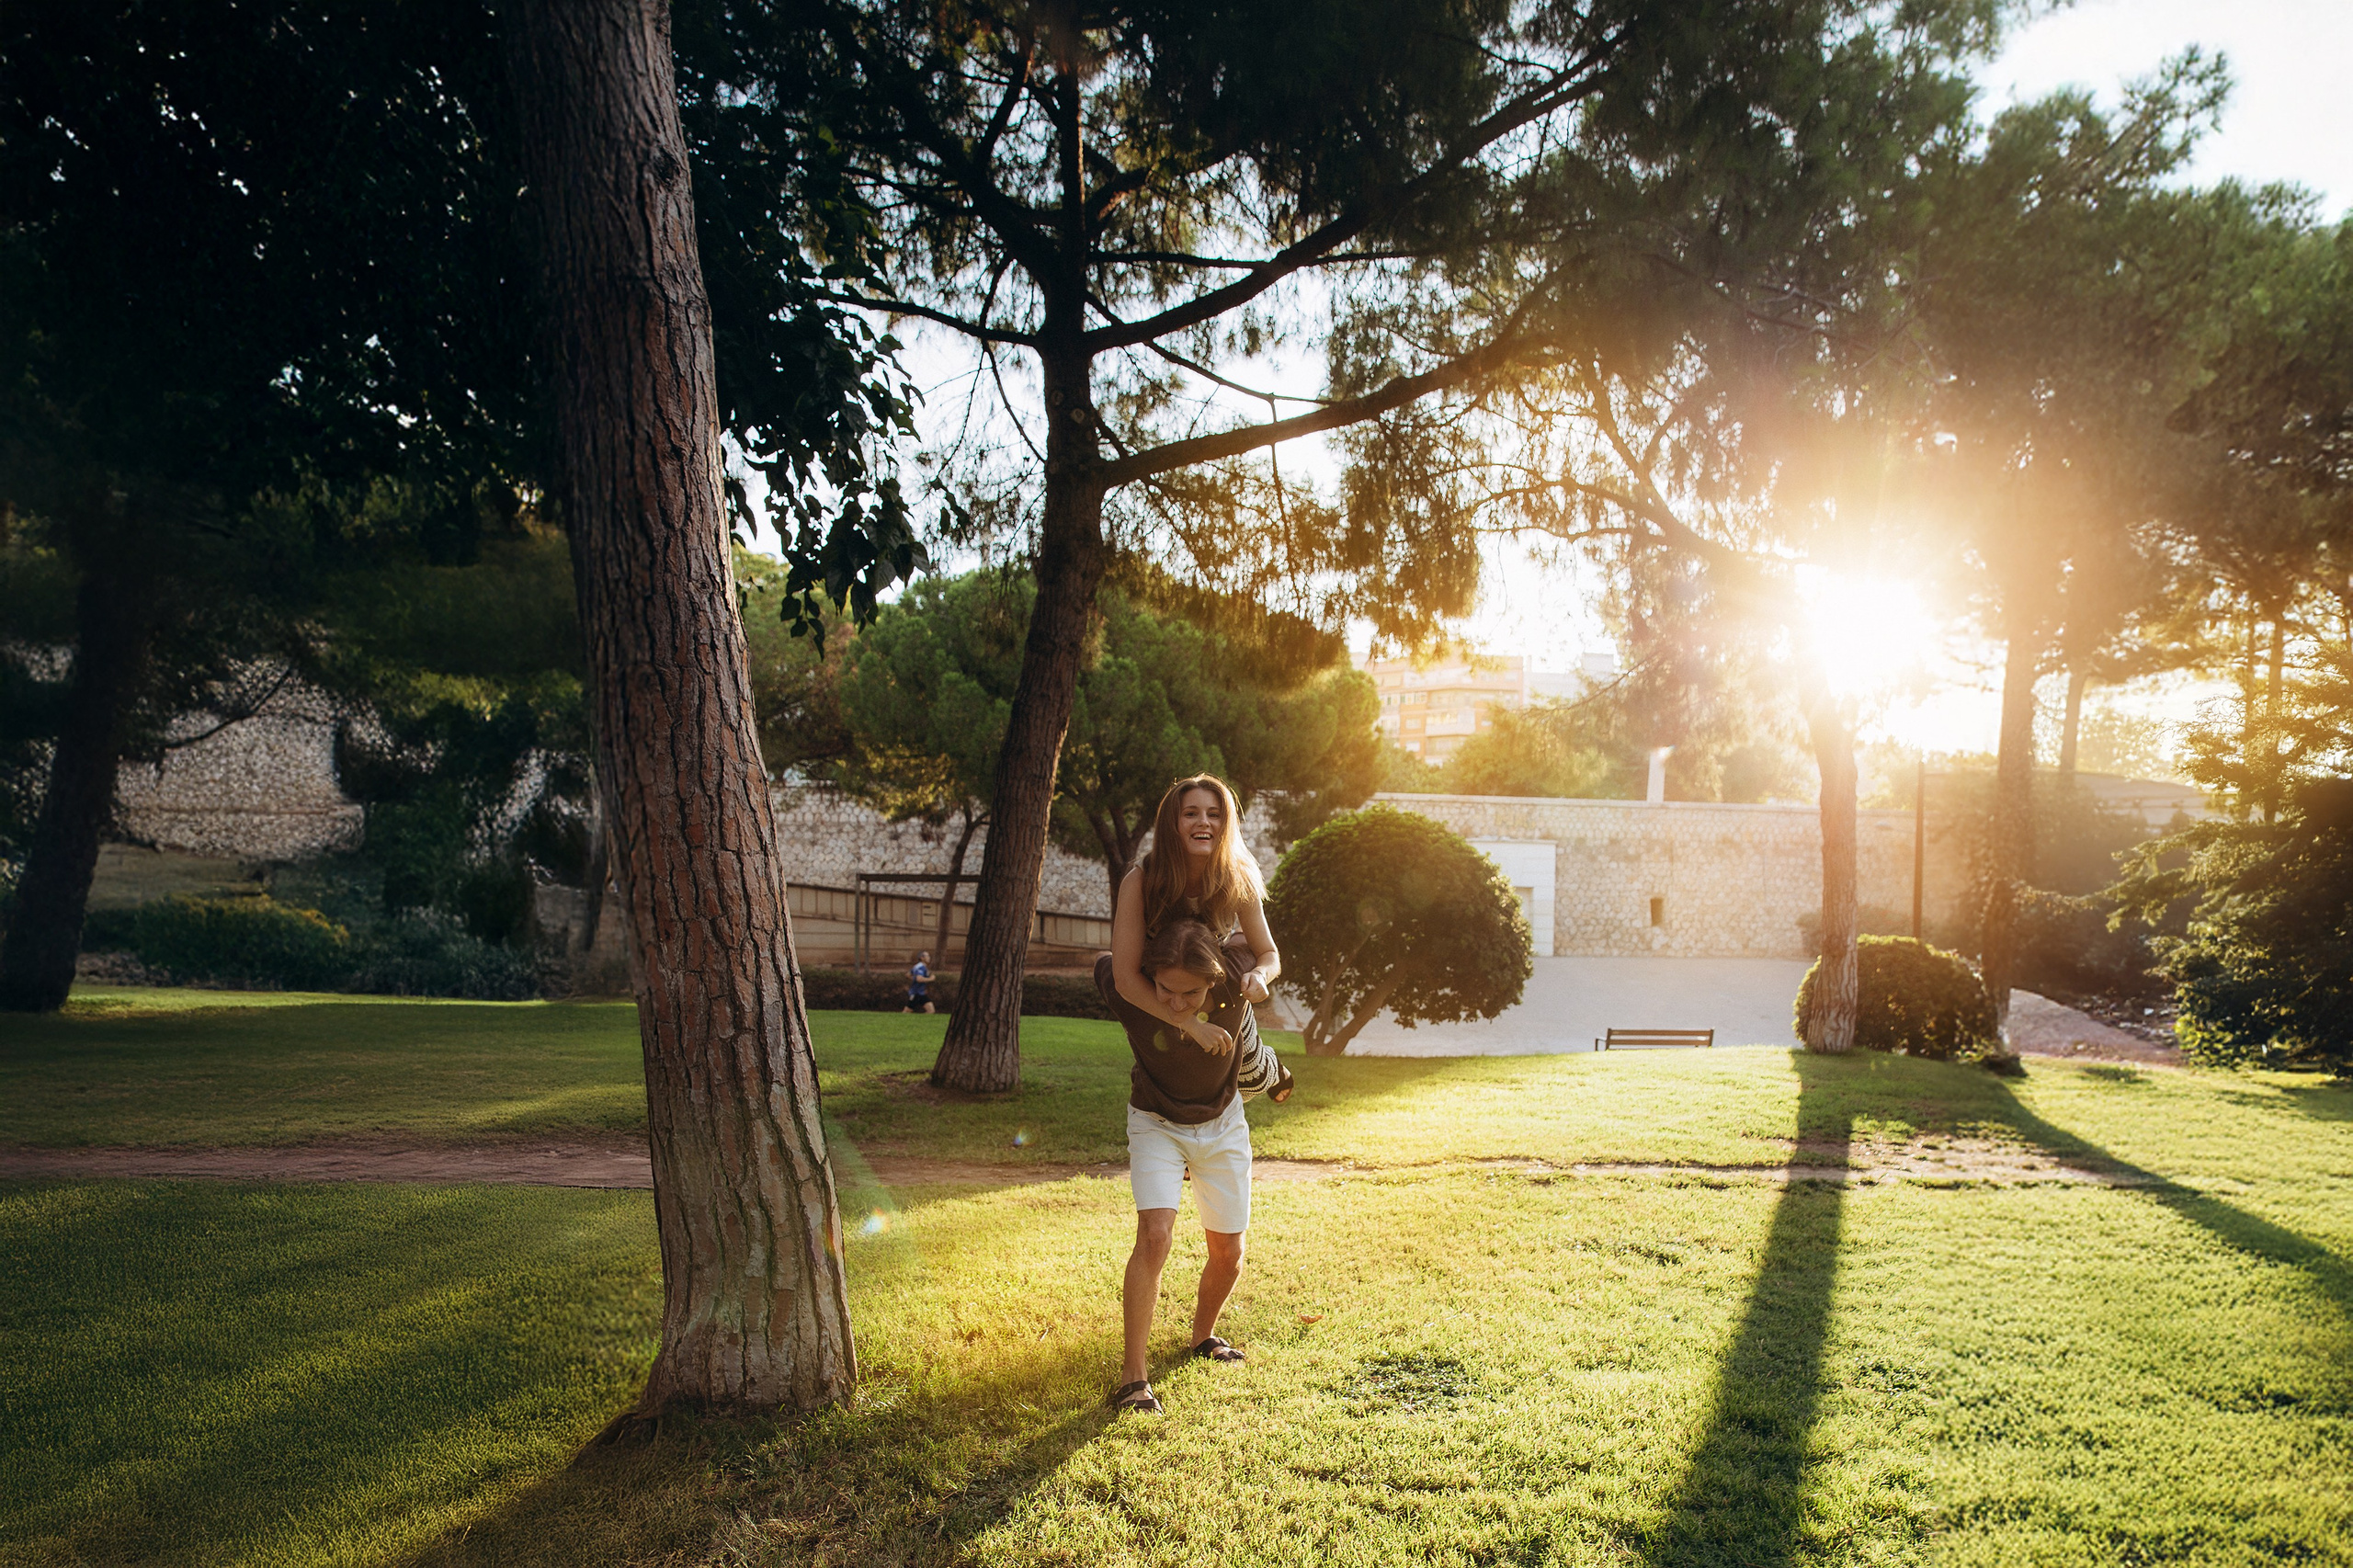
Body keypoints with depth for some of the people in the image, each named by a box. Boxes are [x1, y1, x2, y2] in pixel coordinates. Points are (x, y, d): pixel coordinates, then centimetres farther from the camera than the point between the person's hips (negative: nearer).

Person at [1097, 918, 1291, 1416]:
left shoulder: (1234, 979, -29)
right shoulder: (1129, 992, -32)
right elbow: (1103, 964, -7)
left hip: (1223, 1123, 2)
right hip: (1157, 1125, -2)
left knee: (1228, 1255, 7)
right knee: (1155, 1234, -22)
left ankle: (1203, 1337, 35)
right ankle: (1134, 1376, -16)